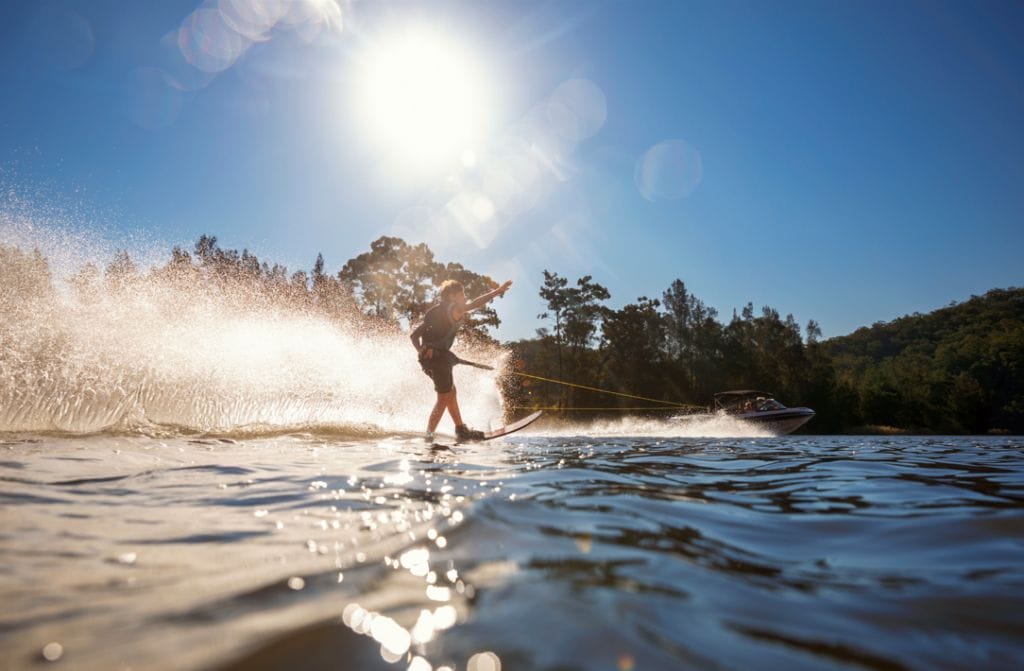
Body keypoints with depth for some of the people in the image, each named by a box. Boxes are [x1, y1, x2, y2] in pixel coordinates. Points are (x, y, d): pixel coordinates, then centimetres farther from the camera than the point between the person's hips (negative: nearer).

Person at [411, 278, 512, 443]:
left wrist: (421, 351, 9)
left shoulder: (436, 313, 20)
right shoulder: (452, 309, -7)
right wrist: (498, 291, -23)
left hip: (430, 357, 10)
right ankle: (428, 435, 0)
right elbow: (474, 304, -24)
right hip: (438, 356, -10)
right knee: (444, 398, -2)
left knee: (451, 392, 18)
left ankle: (461, 429, 26)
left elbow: (414, 334, 19)